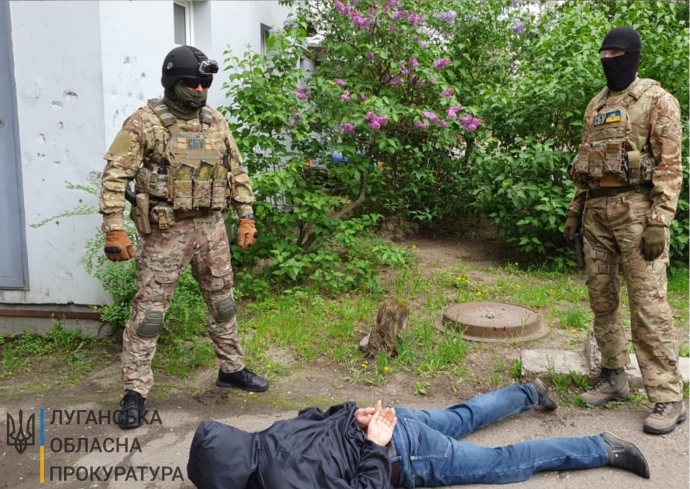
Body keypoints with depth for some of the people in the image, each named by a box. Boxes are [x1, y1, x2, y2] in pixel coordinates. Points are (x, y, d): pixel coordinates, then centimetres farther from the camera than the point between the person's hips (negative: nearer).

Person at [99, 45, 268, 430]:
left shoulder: (216, 122, 8)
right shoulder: (144, 123, -8)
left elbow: (237, 171, 13)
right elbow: (115, 177, -10)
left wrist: (246, 217, 8)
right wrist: (115, 230, -18)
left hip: (211, 226, 5)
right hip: (166, 230, -5)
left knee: (222, 301, 15)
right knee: (149, 309, 0)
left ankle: (232, 369, 32)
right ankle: (135, 392, 11)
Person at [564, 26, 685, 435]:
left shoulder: (657, 100, -2)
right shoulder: (595, 106, 19)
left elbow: (670, 164, -9)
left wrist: (659, 221, -18)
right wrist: (575, 210, 16)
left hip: (635, 208, -7)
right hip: (596, 210, 7)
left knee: (648, 304, -9)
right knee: (602, 298, 9)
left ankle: (669, 399, -1)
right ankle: (614, 377, 22)